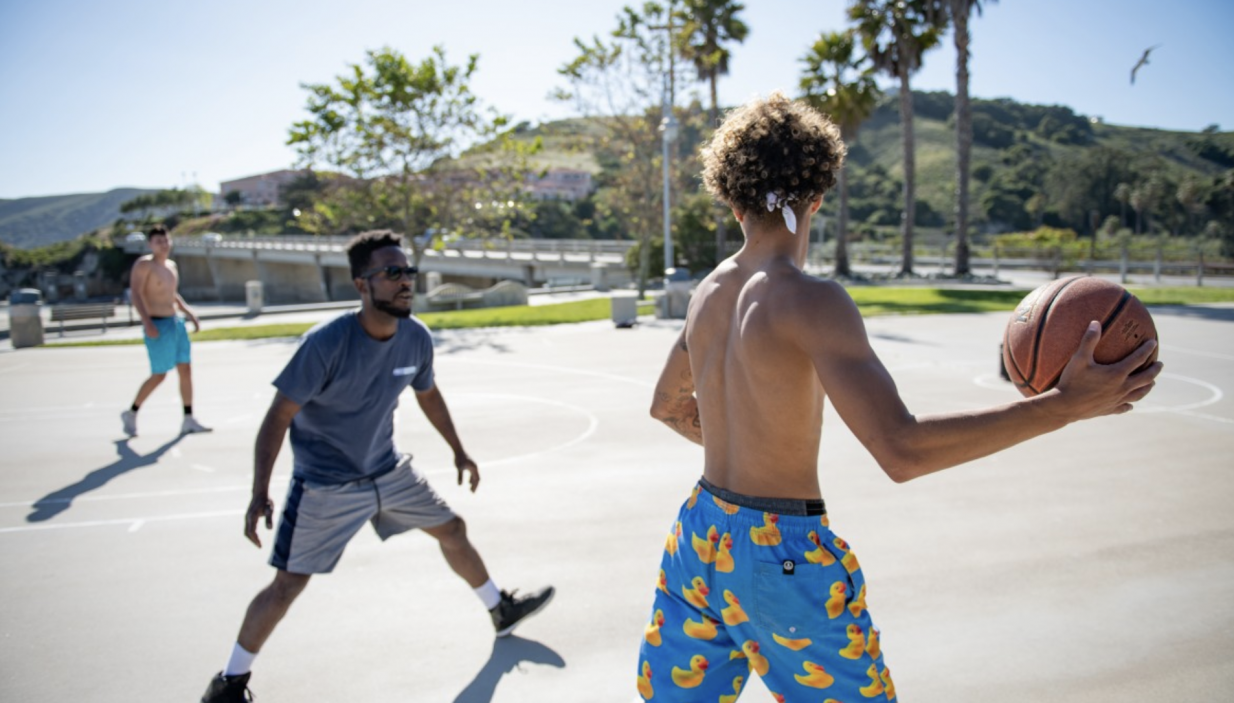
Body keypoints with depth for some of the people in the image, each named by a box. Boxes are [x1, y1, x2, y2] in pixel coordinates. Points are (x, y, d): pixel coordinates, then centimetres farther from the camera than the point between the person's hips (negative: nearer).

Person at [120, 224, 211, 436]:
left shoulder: (171, 265, 15)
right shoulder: (143, 264, -8)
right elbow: (135, 294, -17)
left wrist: (190, 313, 17)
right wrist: (147, 322, -28)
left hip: (176, 323, 7)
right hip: (157, 325, -7)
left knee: (186, 370, 2)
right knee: (159, 375, -4)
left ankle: (188, 420, 6)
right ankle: (131, 413, 15)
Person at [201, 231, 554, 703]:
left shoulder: (417, 337, -10)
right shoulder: (326, 343, -28)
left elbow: (428, 394, 9)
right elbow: (278, 418, -21)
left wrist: (459, 452, 16)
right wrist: (259, 493, -27)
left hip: (389, 471, 6)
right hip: (325, 486, -5)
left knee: (452, 530, 14)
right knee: (287, 584, -4)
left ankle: (502, 611, 39)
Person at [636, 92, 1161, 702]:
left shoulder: (708, 292, 2)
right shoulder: (812, 301, -20)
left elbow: (666, 405, 18)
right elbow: (901, 450, -30)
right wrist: (1064, 405, -27)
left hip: (701, 534, 6)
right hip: (783, 556, -6)